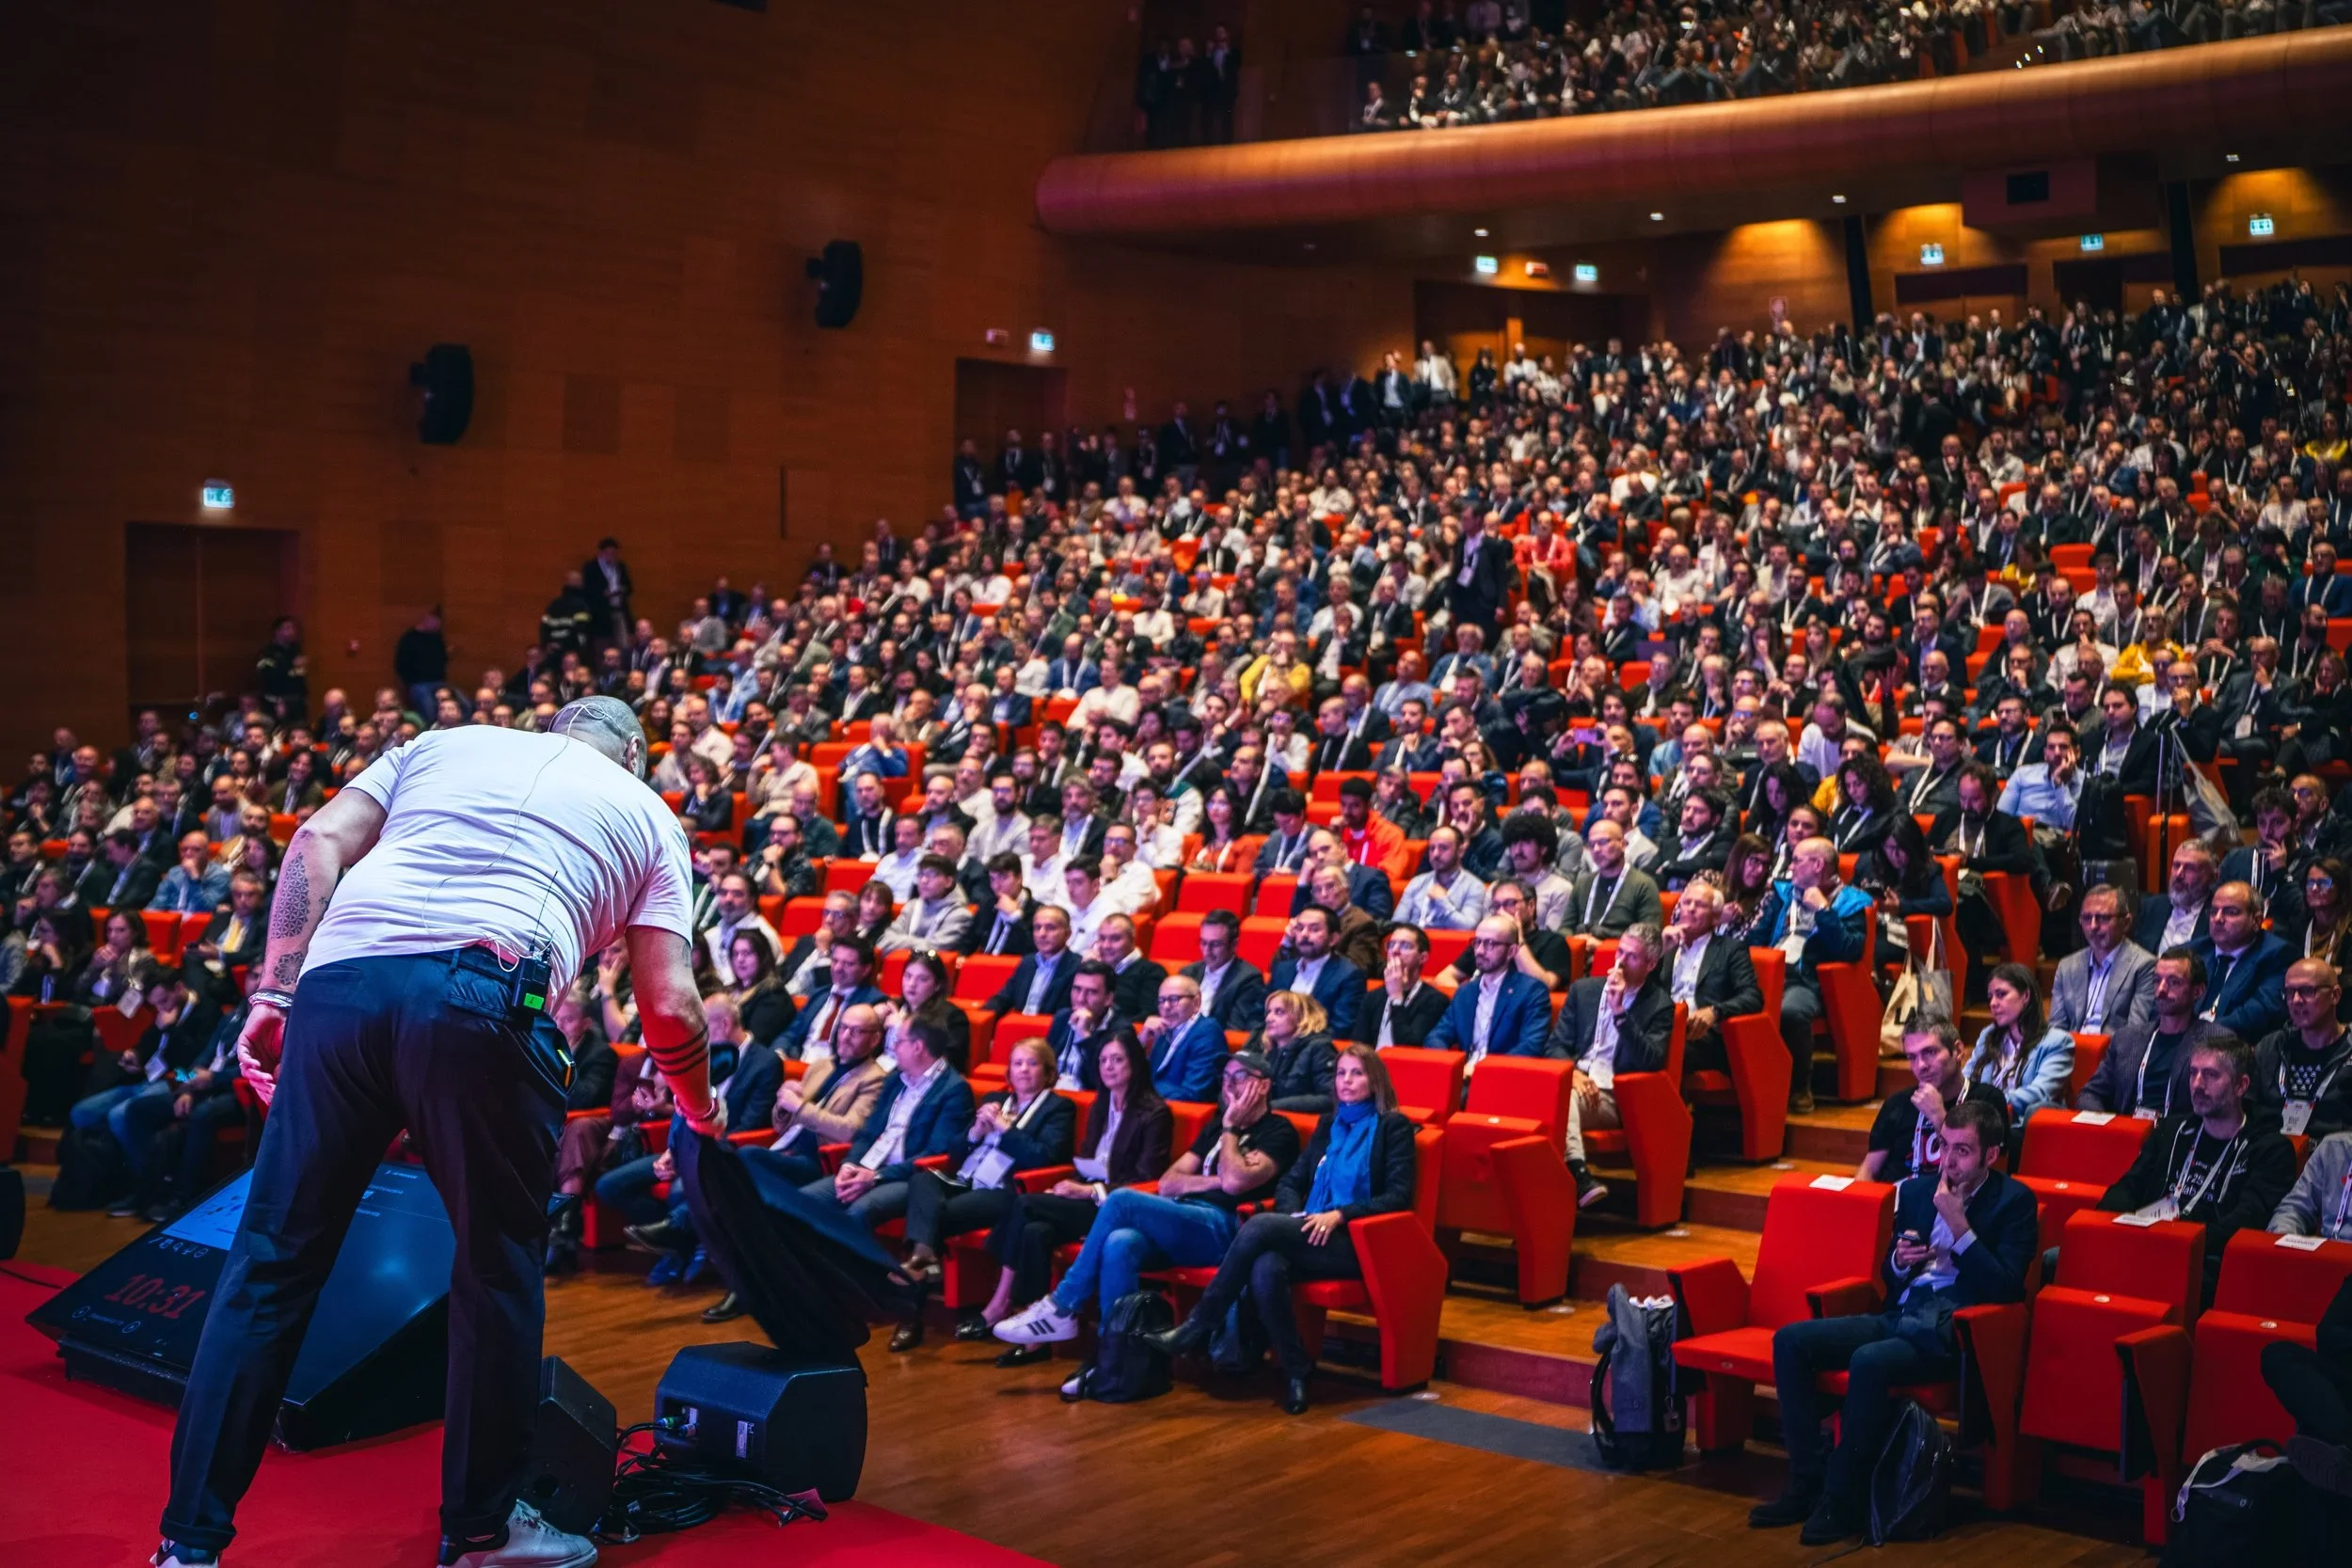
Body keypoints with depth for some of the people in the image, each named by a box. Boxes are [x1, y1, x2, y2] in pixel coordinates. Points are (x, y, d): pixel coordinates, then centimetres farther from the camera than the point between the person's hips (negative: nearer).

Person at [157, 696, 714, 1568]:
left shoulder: (446, 743, 31)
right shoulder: (646, 813, 26)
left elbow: (321, 841, 14)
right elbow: (668, 1005, 17)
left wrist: (275, 993, 11)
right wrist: (701, 1110, 35)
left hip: (340, 979, 3)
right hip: (482, 1000, -3)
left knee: (273, 1258, 10)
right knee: (498, 1266, 14)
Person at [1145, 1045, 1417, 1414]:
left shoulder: (1393, 1126, 5)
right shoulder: (1329, 1124, 22)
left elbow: (1399, 1196, -5)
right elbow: (1290, 1182, 19)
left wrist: (1339, 1215, -17)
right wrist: (1295, 1216, -4)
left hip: (1355, 1244, -5)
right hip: (1310, 1237, 5)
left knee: (1260, 1226, -29)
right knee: (1266, 1268, -33)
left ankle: (1197, 1328, -23)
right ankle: (1295, 1371, -21)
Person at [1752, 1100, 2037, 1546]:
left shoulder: (2014, 1201, -1)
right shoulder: (1917, 1190, 15)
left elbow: (2006, 1288, -11)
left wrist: (1959, 1225, -15)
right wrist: (1899, 1261, -1)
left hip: (1952, 1330, -7)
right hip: (1899, 1316, 7)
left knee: (1869, 1361, -35)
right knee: (1790, 1340, -11)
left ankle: (1842, 1500, -20)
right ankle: (1807, 1479, -7)